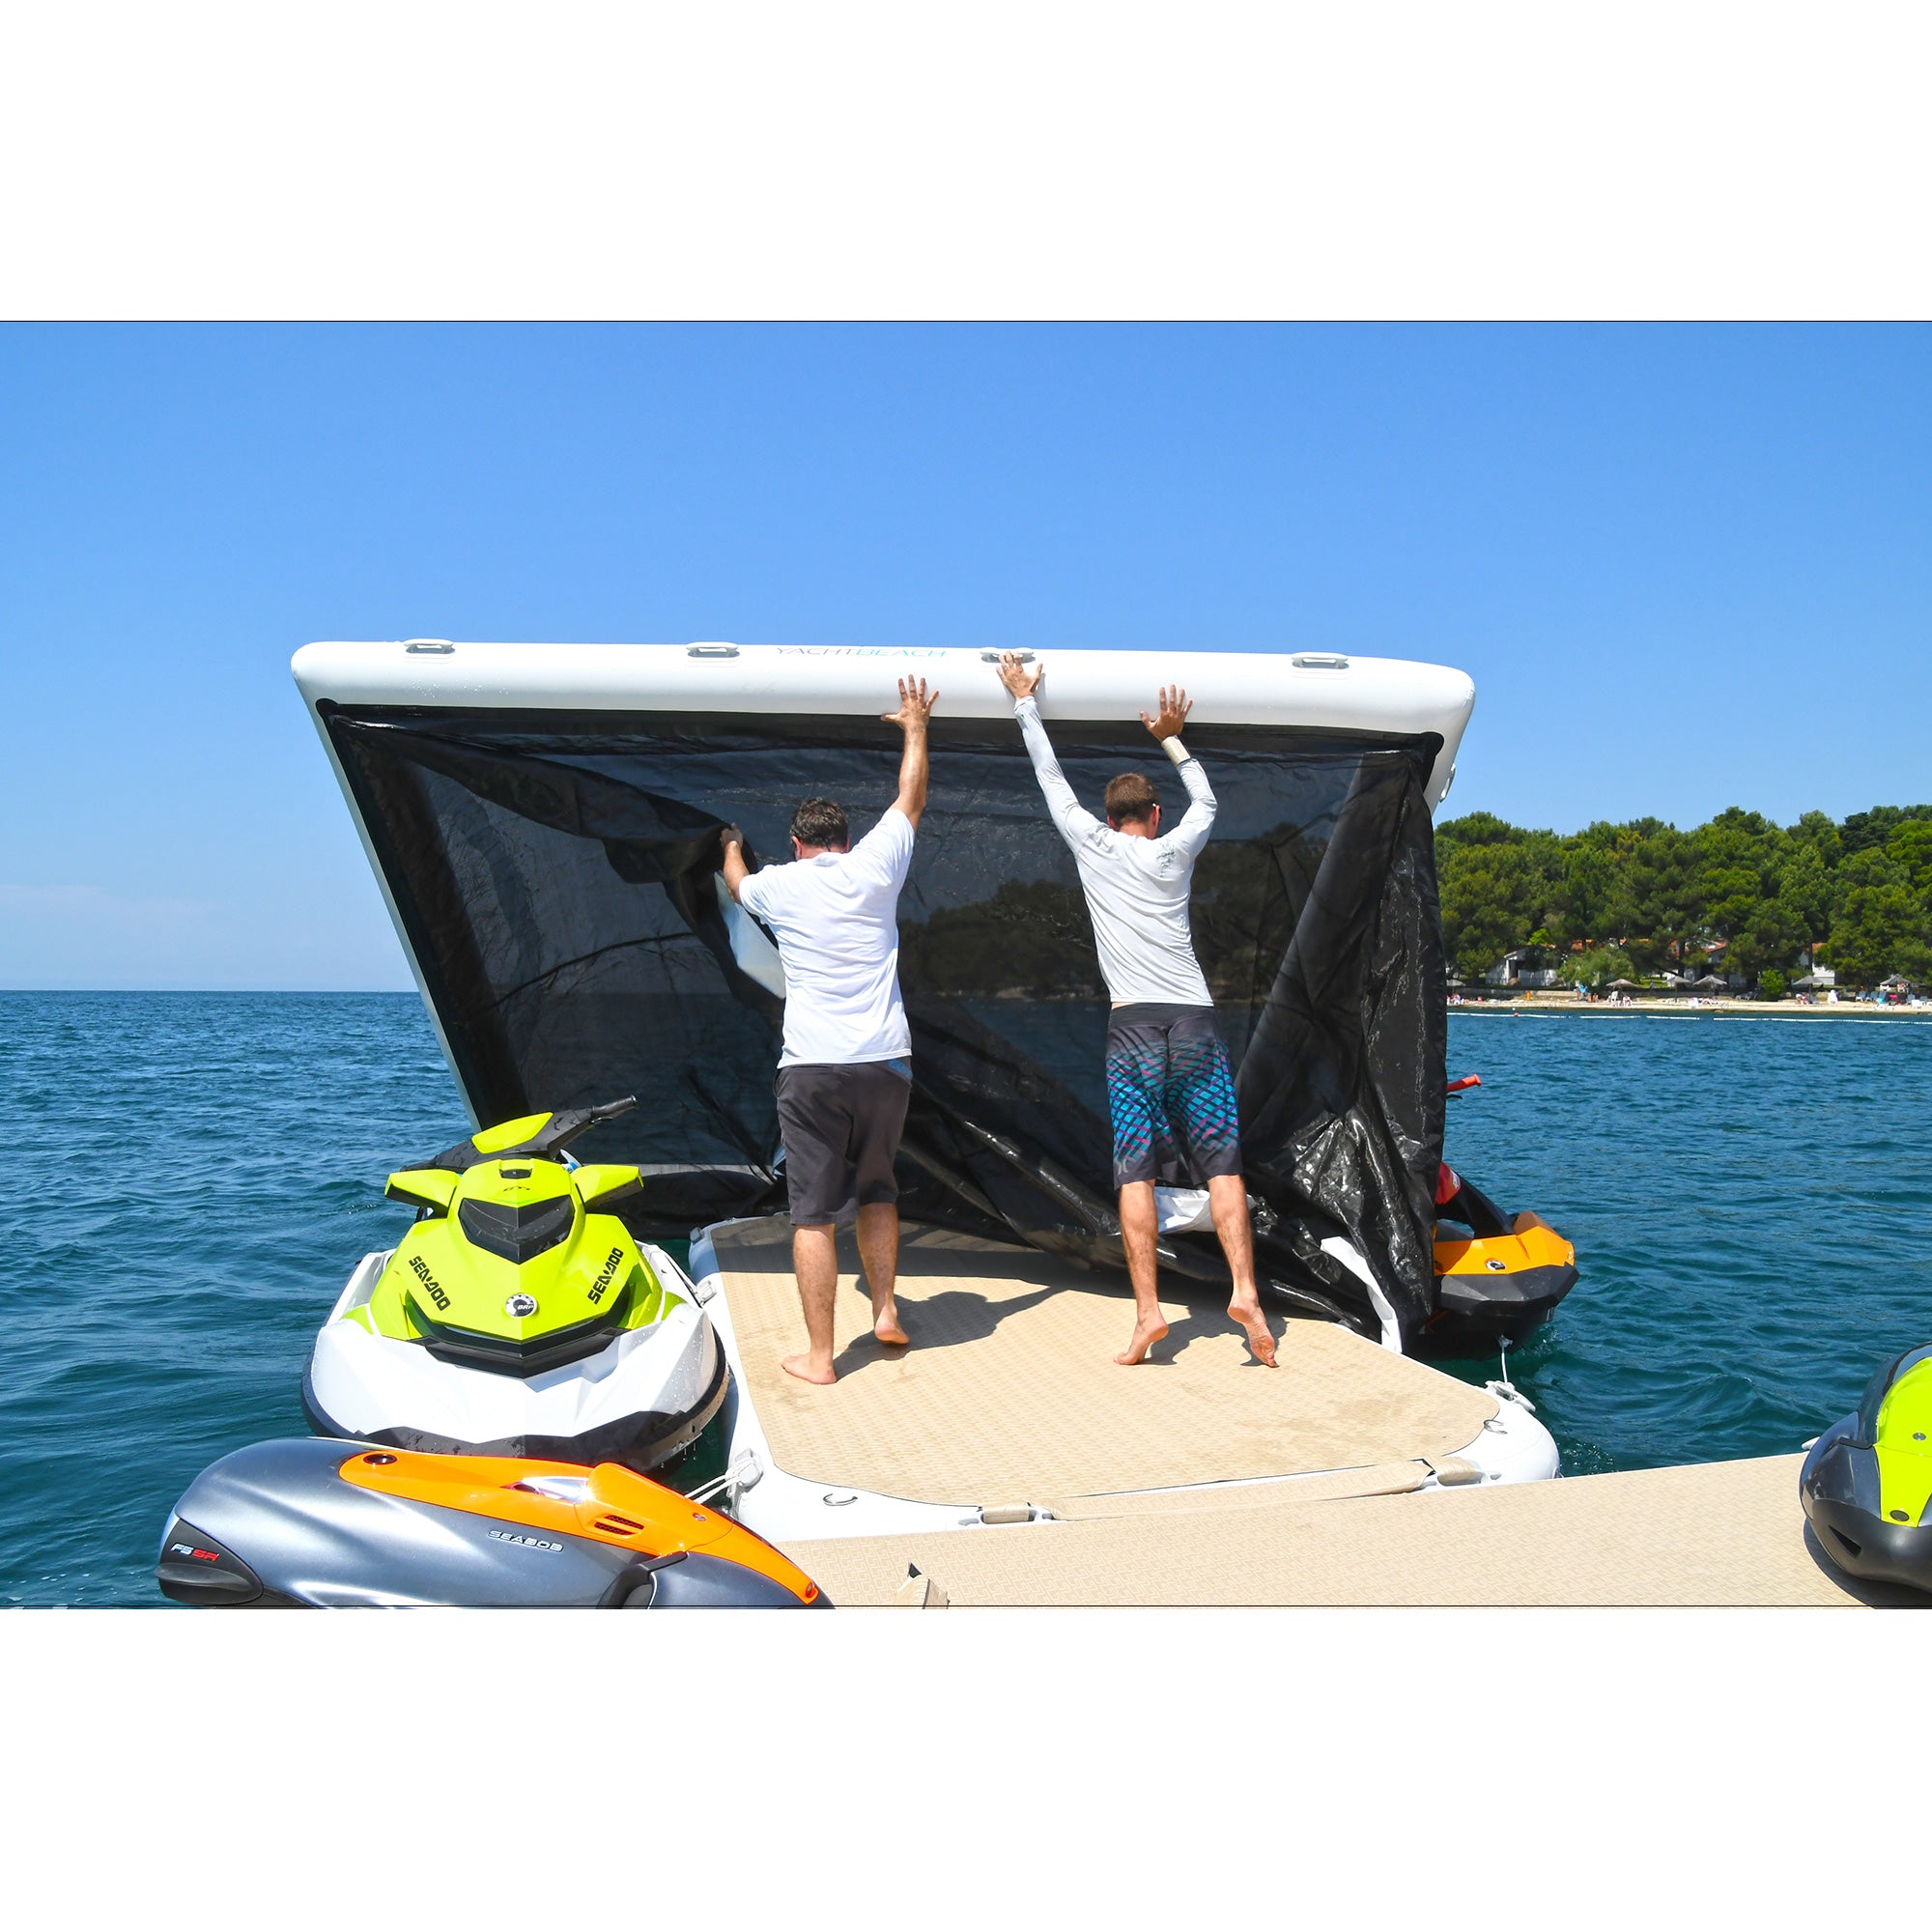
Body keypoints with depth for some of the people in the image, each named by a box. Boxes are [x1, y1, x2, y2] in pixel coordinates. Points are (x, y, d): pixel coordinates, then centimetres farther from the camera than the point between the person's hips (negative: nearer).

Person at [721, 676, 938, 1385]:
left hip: (812, 1067, -2)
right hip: (885, 1061, 2)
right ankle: (885, 1308, 18)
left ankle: (819, 1355, 5)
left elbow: (734, 881, 32)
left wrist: (733, 844, 53)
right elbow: (911, 799, 22)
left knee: (813, 1214, 2)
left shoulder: (778, 884, 7)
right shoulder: (875, 867, 5)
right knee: (876, 1191, 23)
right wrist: (916, 727, 35)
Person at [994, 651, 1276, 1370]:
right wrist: (1172, 738, 36)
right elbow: (1206, 798, 33)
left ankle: (1147, 1310, -8)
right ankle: (1244, 1292, -9)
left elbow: (1052, 780, 21)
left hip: (1133, 1026, -1)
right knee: (1221, 1163, 2)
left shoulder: (1093, 846, 10)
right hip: (1194, 1020, 2)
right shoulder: (1174, 852, 13)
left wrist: (1026, 703, 31)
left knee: (1136, 1172, -3)